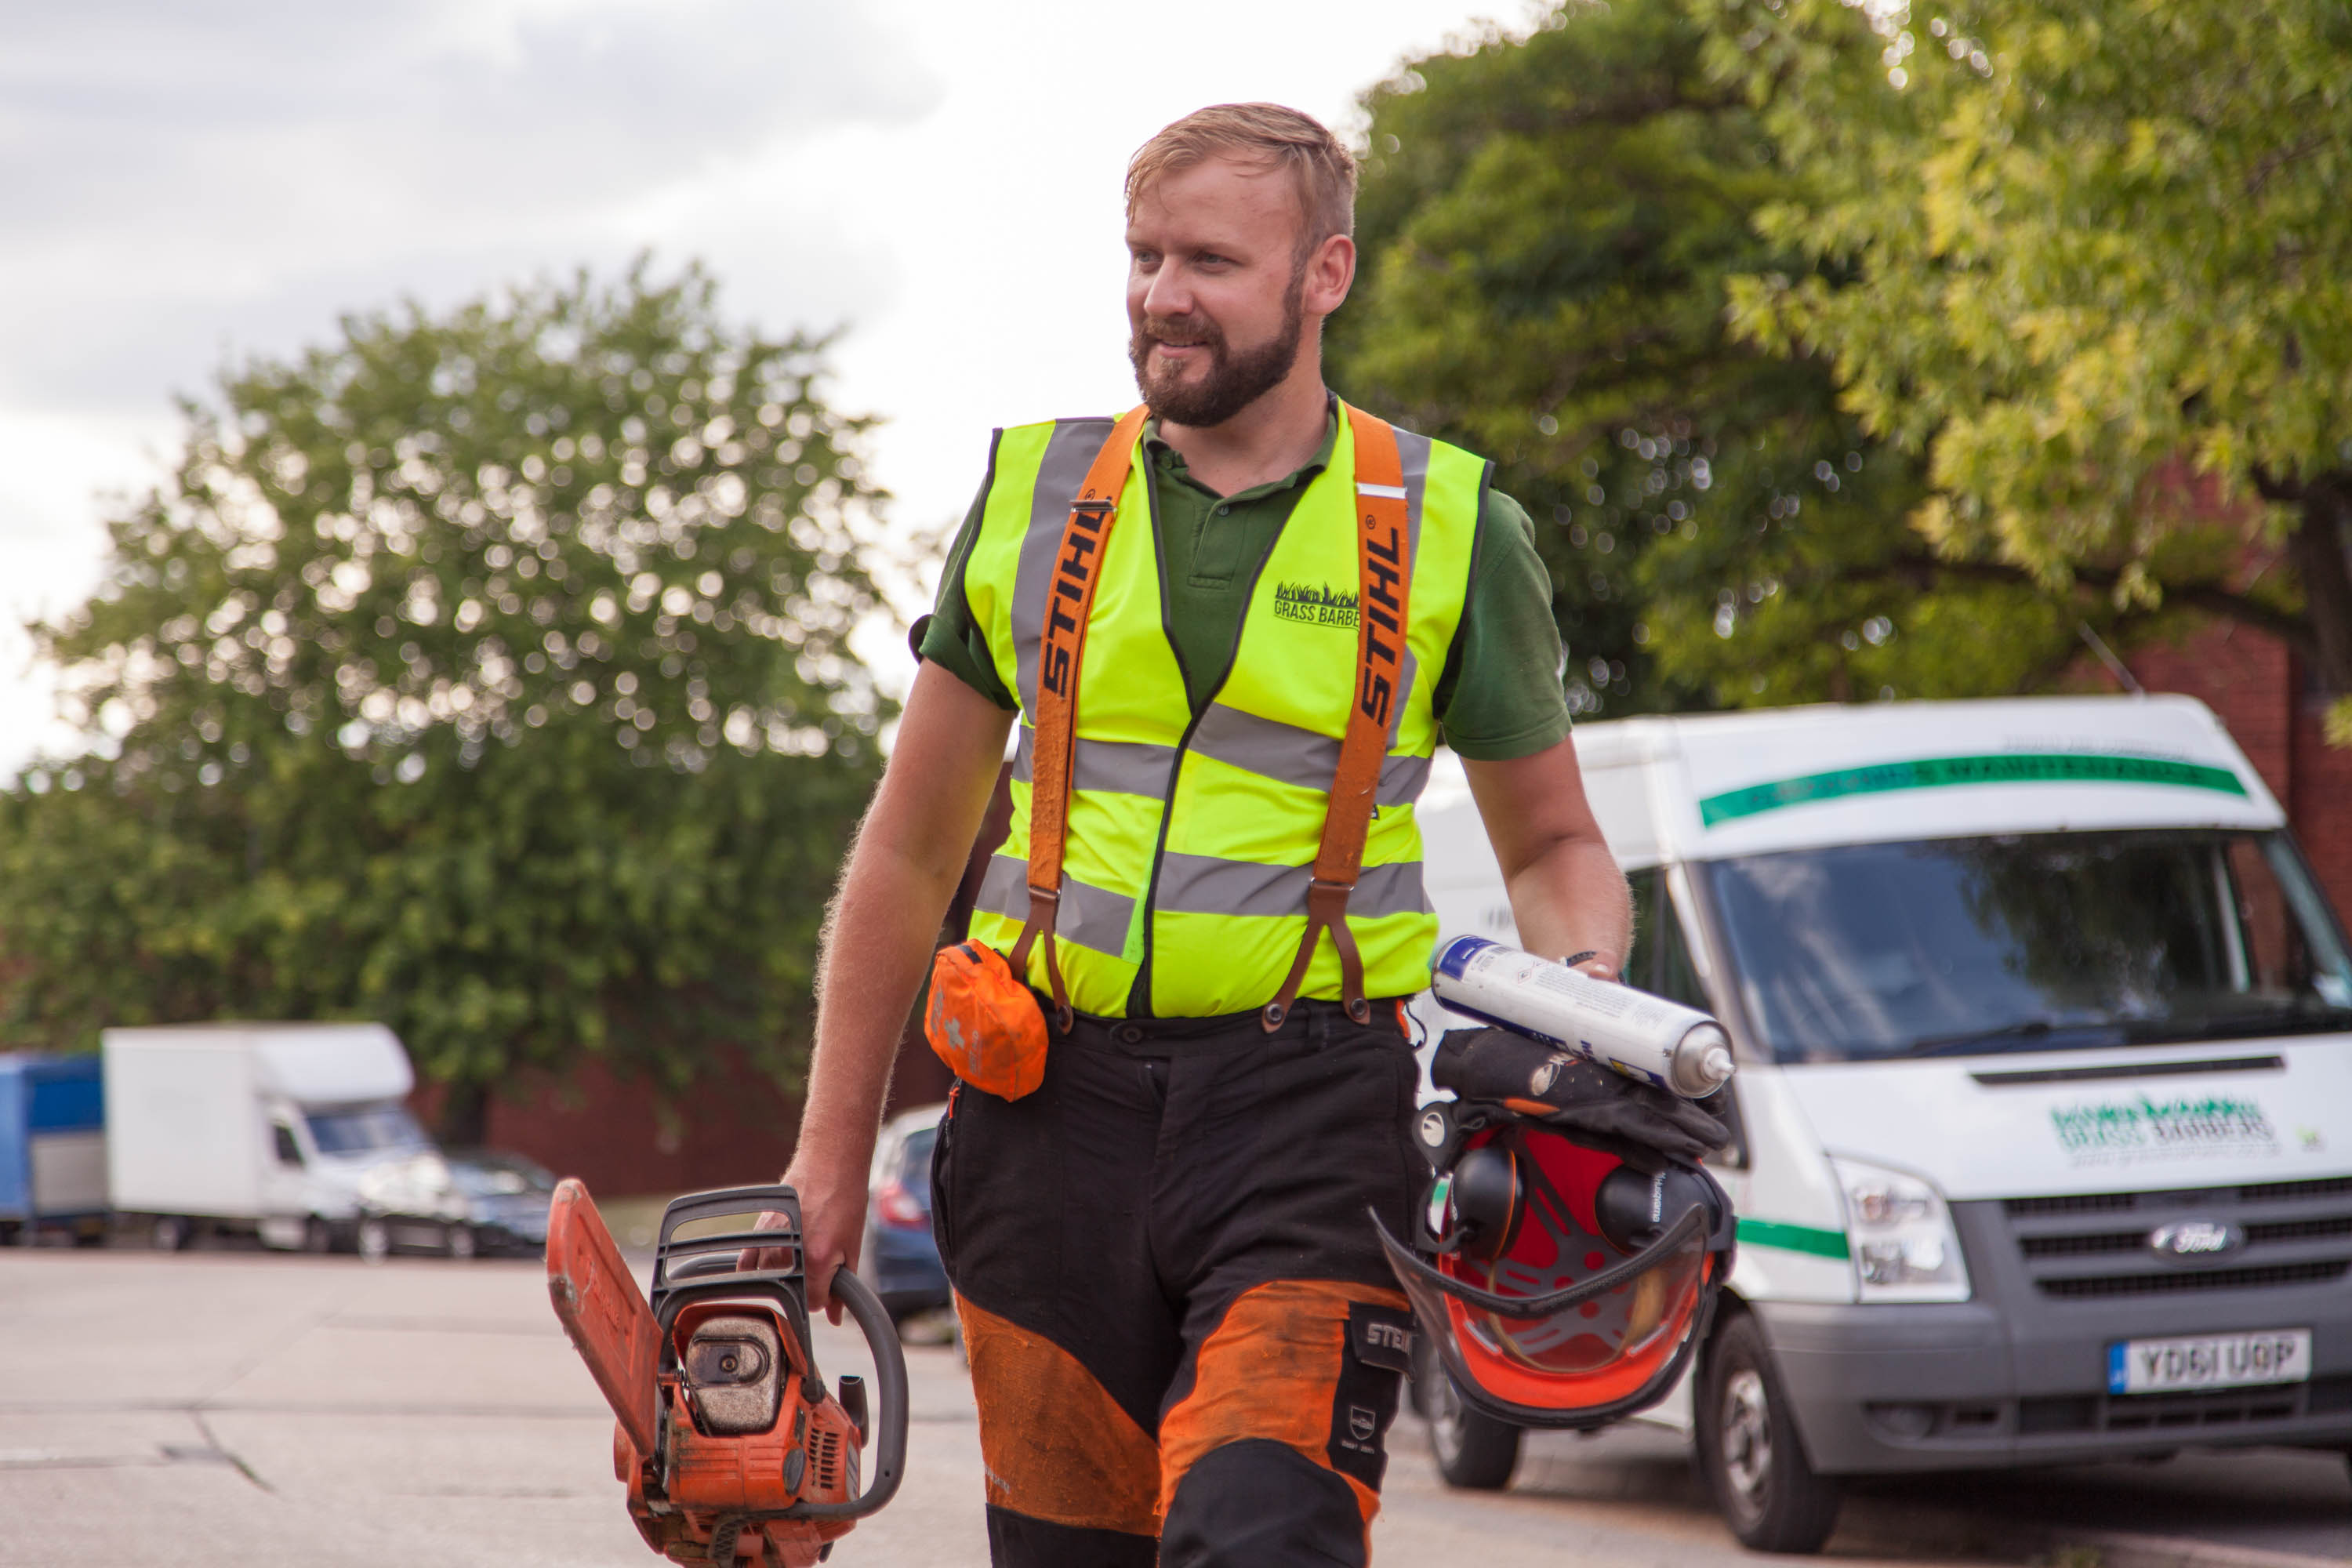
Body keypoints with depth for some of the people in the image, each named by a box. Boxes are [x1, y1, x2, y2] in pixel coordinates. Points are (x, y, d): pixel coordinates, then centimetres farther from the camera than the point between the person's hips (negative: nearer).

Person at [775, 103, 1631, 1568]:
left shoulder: (1454, 531, 4)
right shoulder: (1033, 497, 10)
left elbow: (1555, 845, 15)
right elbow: (911, 853, 15)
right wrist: (832, 1156, 11)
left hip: (1307, 1115, -3)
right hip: (1054, 1113, 3)